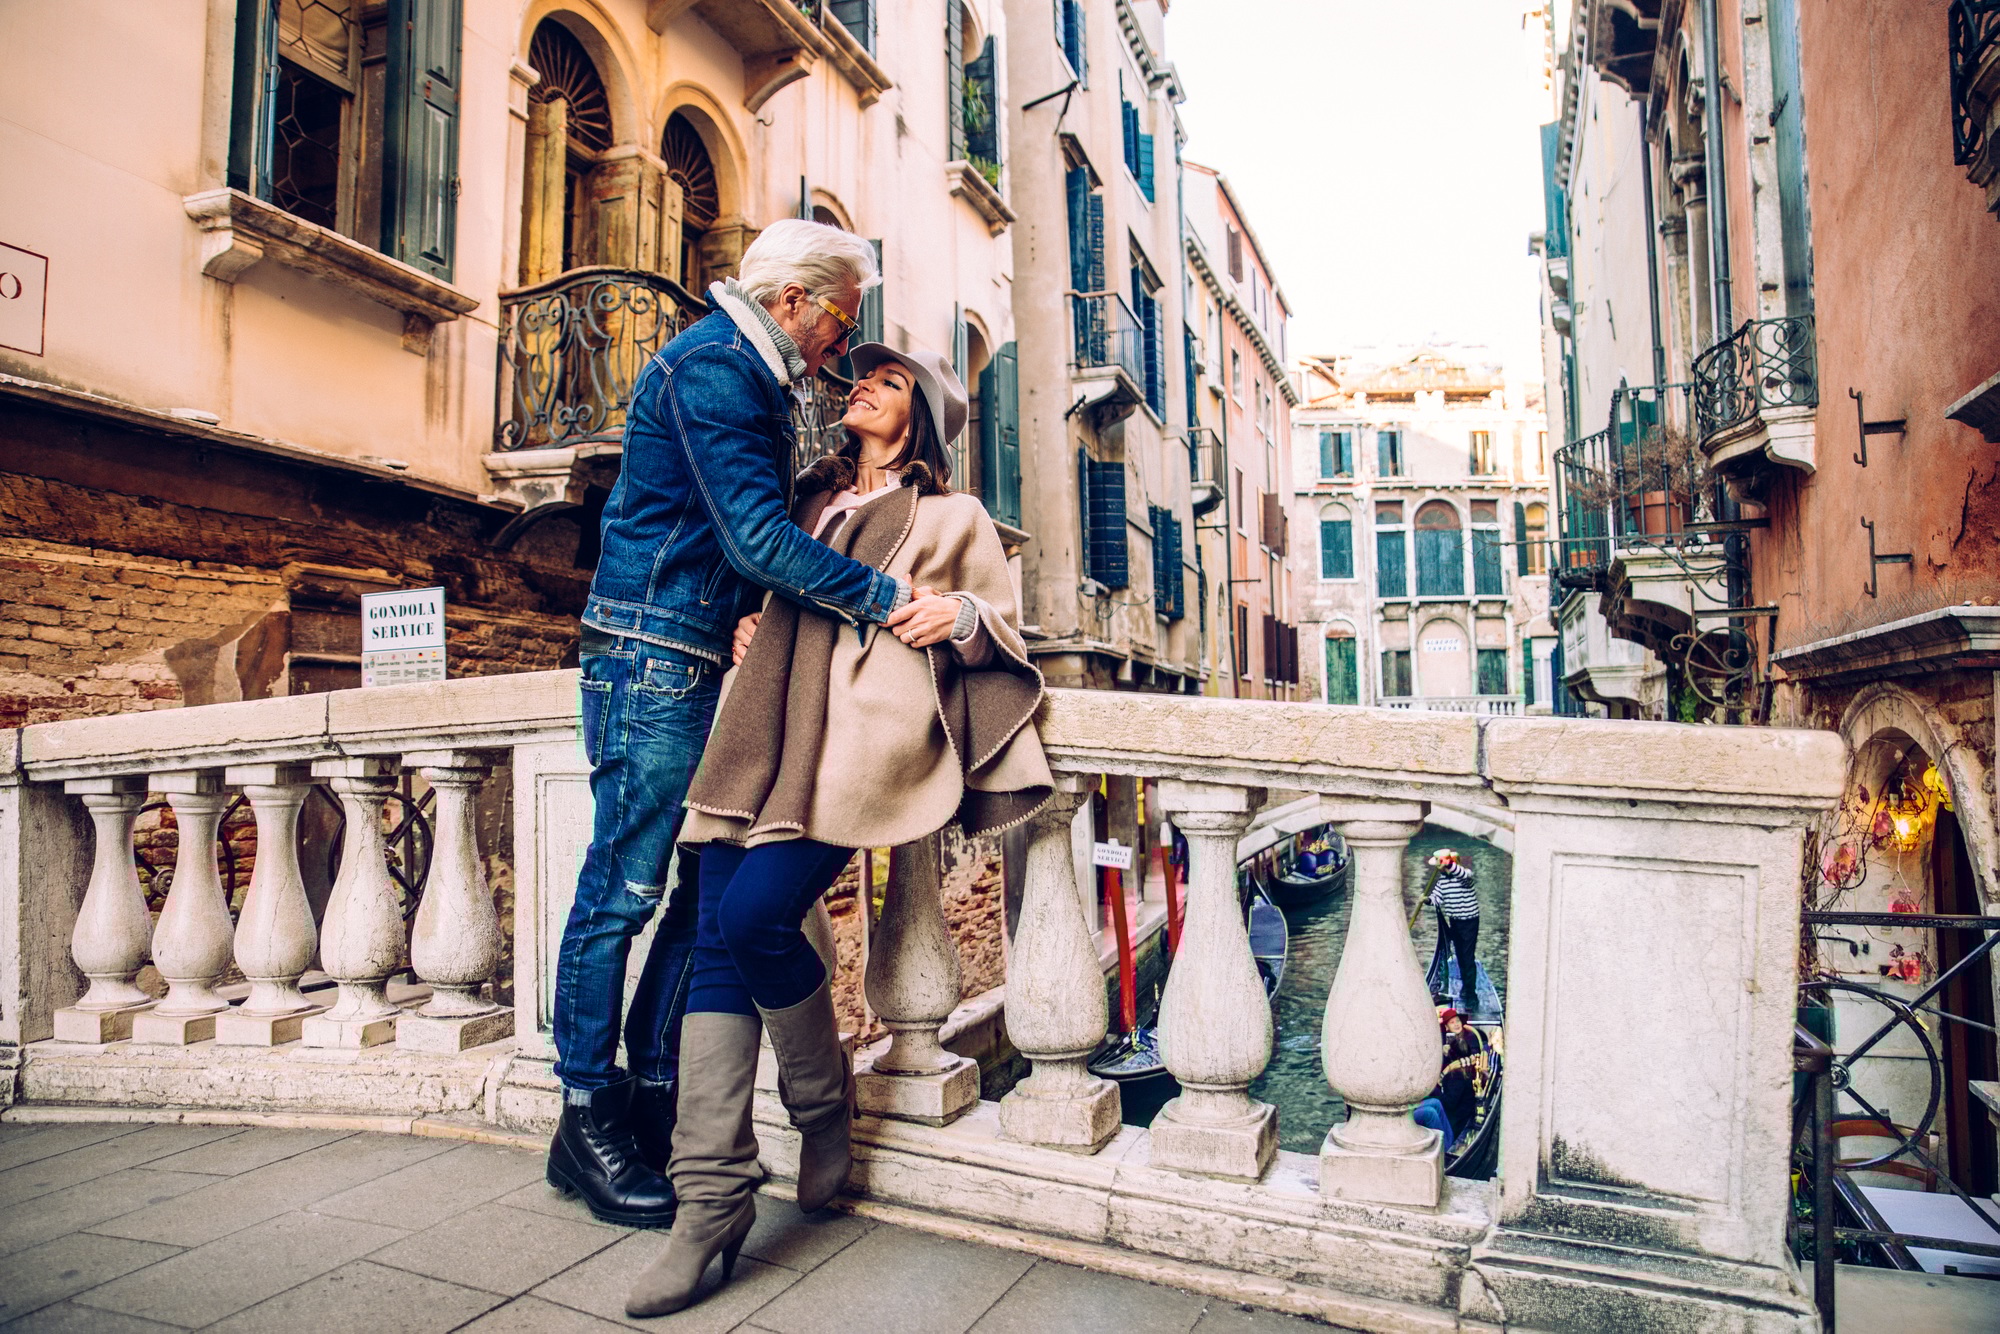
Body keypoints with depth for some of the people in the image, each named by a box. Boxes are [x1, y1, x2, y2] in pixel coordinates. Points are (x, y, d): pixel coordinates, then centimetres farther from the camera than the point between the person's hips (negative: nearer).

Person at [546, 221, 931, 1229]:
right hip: (655, 659, -10)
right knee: (625, 888, -3)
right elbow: (759, 536, -22)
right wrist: (887, 597, -20)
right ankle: (587, 1122, 10)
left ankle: (649, 1100, 20)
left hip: (707, 666, 10)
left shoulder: (746, 376, 21)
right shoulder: (711, 368, -10)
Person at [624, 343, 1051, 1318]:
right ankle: (712, 1200, -2)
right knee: (716, 934, -8)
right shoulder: (810, 503, 30)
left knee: (756, 913, -20)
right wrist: (753, 631, 15)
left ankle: (826, 1103, 8)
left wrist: (961, 616, -10)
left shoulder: (951, 518, 16)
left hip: (864, 733, -5)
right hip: (766, 734, 5)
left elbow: (1003, 624, 11)